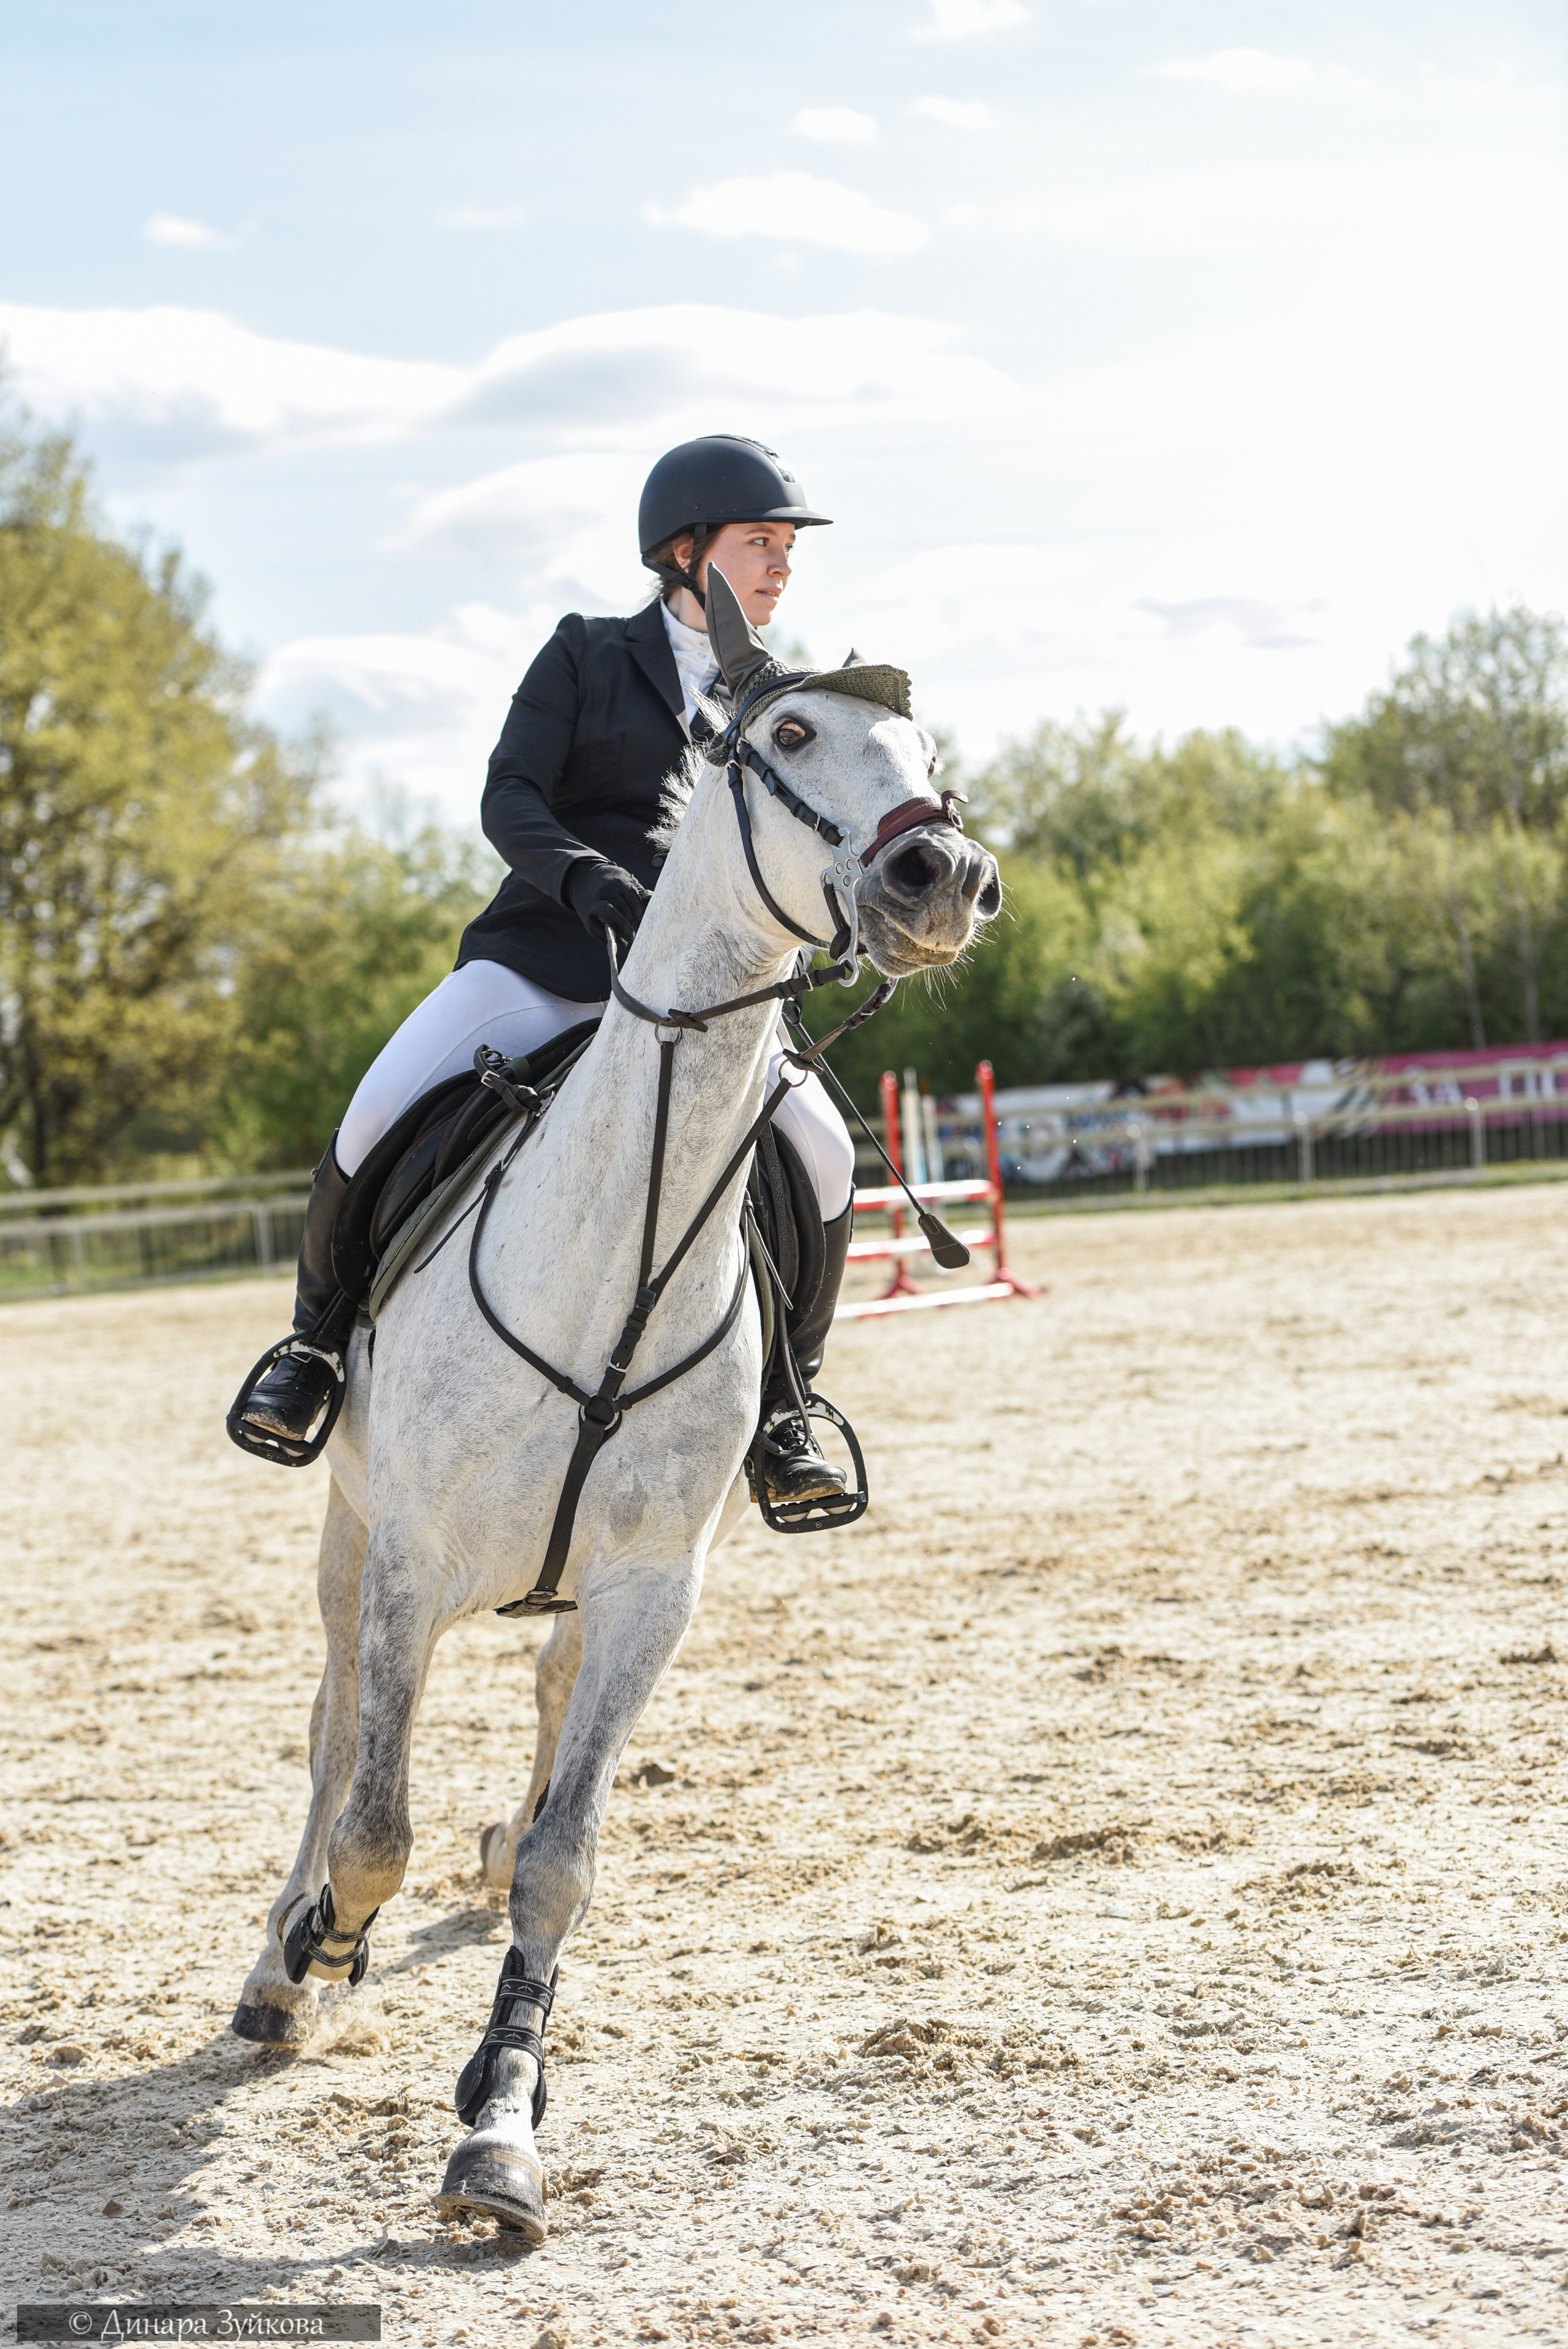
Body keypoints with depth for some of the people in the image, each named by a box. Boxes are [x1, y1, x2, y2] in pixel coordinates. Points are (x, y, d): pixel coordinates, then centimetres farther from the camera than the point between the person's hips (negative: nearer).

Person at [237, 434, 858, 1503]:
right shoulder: (586, 654, 6)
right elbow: (509, 798, -5)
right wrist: (583, 873, -25)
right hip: (544, 959, -2)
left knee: (826, 1157, -21)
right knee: (375, 1123, -21)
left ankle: (783, 1398, -1)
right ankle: (319, 1335, 7)